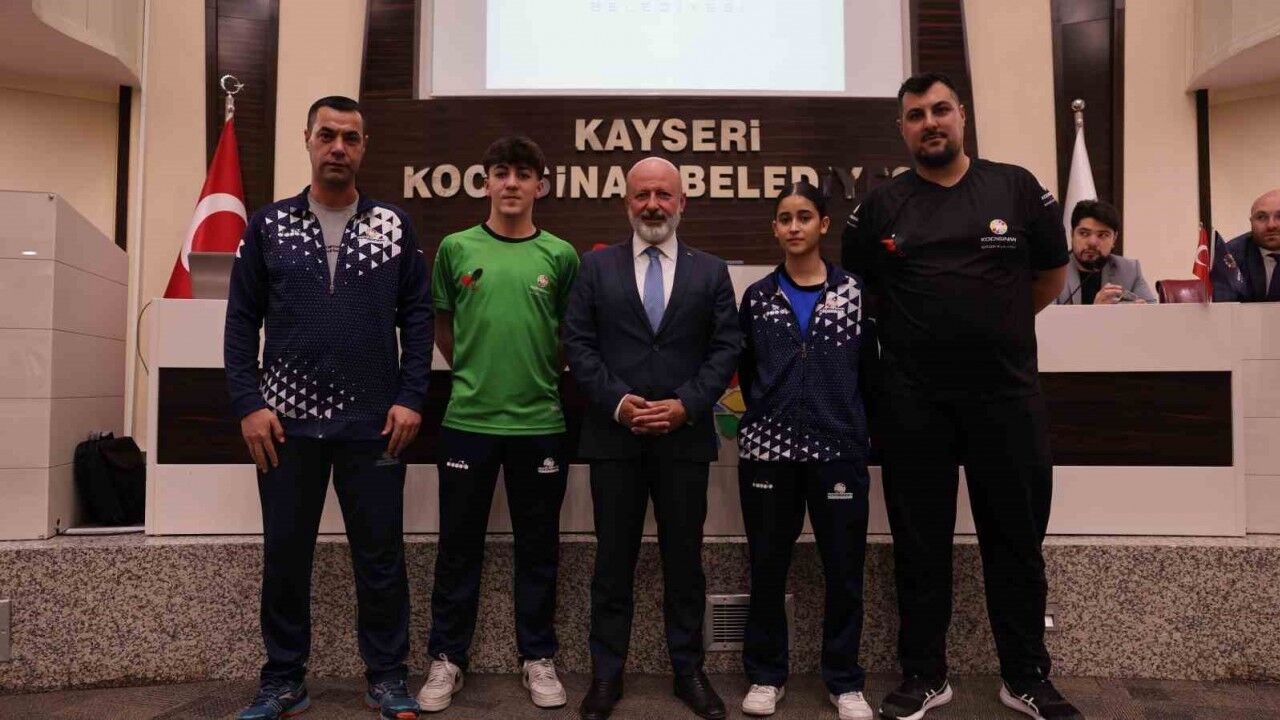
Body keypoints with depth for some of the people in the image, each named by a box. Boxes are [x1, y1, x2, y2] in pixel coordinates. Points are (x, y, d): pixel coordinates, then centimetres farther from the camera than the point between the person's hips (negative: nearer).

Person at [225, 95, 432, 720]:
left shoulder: (395, 226, 5)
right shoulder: (268, 226, 7)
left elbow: (417, 315, 2)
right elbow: (242, 320, 5)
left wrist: (410, 398, -6)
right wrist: (249, 404, -4)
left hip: (374, 422, -1)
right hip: (286, 419, 1)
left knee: (381, 555, 6)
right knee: (285, 555, 10)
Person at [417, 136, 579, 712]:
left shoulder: (560, 255, 1)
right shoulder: (456, 248, 2)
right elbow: (440, 323, 13)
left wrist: (543, 375, 7)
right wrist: (472, 372, 11)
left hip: (540, 422, 0)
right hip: (467, 420, 0)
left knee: (538, 548, 10)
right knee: (459, 545, 9)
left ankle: (538, 657, 25)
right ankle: (447, 658, 25)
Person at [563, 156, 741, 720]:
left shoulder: (711, 271, 9)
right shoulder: (596, 266, 7)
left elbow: (726, 348, 2)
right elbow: (578, 343, 1)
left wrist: (685, 404, -11)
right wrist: (617, 401, -11)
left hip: (685, 436, 1)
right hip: (613, 435, 0)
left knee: (684, 558, 9)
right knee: (613, 559, 8)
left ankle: (689, 671, 24)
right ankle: (606, 674, 20)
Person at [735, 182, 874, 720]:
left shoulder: (854, 291, 3)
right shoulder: (757, 296, 6)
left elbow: (869, 364, 6)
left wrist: (850, 418, 4)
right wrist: (766, 416, 10)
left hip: (839, 447, 0)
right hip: (768, 447, 1)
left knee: (844, 567, 6)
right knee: (767, 564, 8)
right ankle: (766, 674, 24)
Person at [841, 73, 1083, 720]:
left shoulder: (1018, 188, 4)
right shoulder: (880, 206, 4)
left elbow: (1051, 273, 14)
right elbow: (856, 289, 13)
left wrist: (996, 328, 14)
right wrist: (914, 332, 10)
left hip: (1007, 394, 0)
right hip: (913, 402, 0)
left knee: (1017, 539, 9)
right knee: (919, 543, 8)